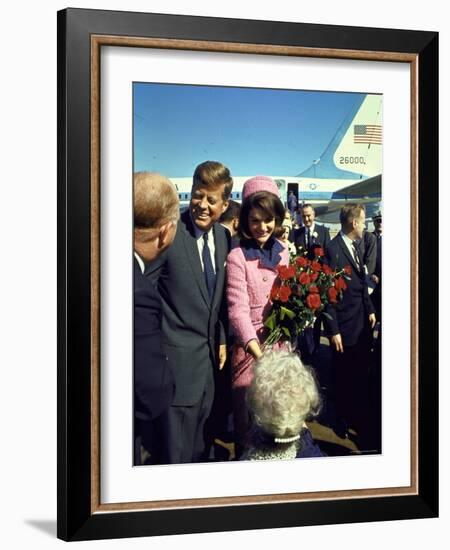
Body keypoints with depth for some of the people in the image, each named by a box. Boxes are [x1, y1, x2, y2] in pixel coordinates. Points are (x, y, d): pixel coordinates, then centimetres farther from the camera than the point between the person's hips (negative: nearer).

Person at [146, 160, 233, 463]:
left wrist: (222, 339, 15)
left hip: (210, 352, 7)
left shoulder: (222, 236, 6)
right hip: (178, 356, -7)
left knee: (201, 443, 20)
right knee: (179, 449, 1)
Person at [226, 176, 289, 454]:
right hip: (250, 344, -5)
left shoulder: (283, 253, 7)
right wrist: (260, 355, -27)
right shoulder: (237, 257, -12)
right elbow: (238, 309, -17)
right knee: (247, 408, 5)